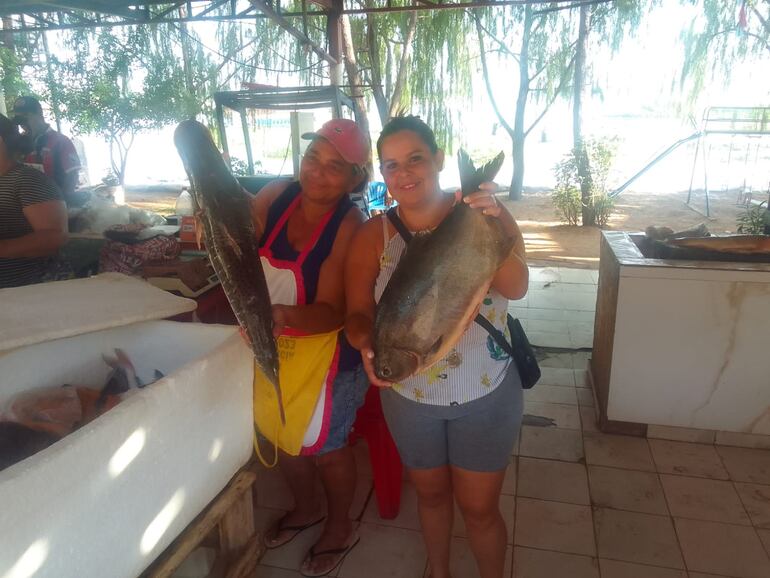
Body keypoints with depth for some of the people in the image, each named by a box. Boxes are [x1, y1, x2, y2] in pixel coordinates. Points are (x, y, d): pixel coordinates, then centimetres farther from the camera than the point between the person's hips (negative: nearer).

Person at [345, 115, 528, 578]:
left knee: (479, 507, 13)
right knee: (431, 493, 24)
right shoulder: (373, 235, -10)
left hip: (486, 395, -1)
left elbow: (516, 288, -27)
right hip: (409, 396, 2)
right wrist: (367, 344, -29)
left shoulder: (489, 214, -13)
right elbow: (358, 313, -7)